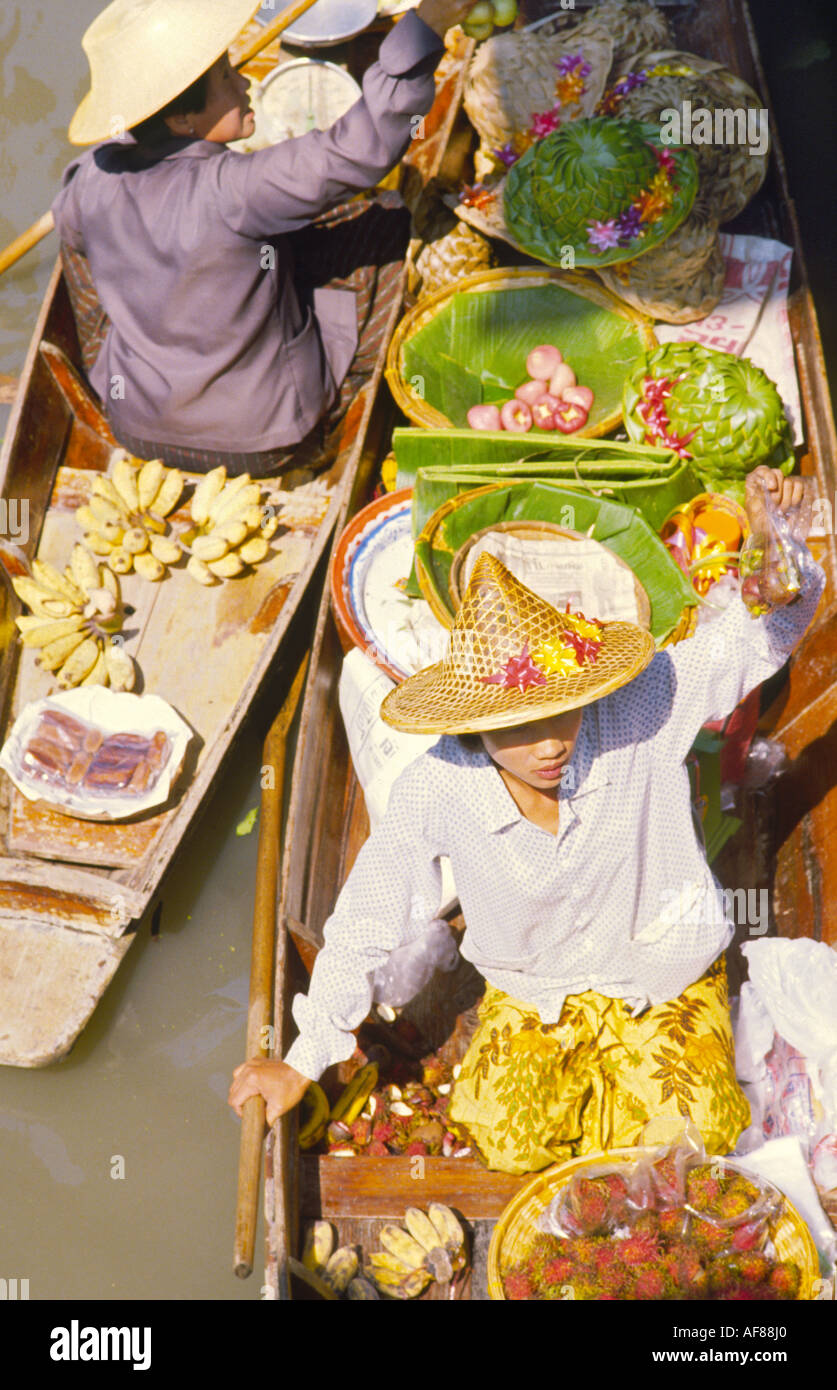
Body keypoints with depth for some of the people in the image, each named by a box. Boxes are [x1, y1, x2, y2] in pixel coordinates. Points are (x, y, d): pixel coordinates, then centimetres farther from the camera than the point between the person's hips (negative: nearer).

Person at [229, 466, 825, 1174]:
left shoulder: (642, 716, -27)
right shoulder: (435, 791, -26)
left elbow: (758, 632, -21)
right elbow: (367, 923, -12)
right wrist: (302, 1062, -4)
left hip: (665, 980, 0)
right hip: (532, 993, 1)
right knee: (513, 1143, -14)